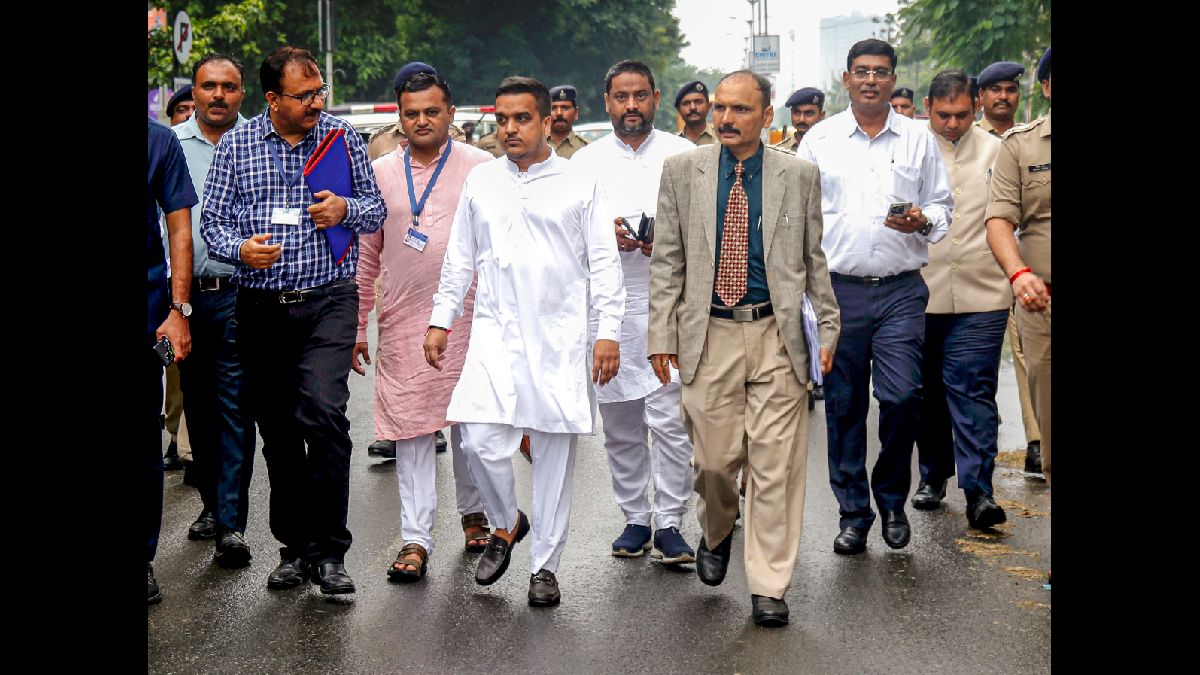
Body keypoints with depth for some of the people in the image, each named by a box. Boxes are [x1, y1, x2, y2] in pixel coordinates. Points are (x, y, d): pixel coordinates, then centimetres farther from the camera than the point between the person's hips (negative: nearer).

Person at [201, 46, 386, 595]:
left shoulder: (342, 138, 5)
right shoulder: (235, 145, 5)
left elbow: (376, 210, 11)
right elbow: (212, 220, 6)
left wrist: (346, 209, -11)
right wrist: (240, 248, -15)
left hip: (327, 302, -2)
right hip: (260, 306, 2)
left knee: (324, 415, -18)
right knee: (277, 430, 8)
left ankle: (329, 551, -8)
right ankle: (294, 547, 21)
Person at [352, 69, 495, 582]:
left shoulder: (482, 167, 1)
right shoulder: (380, 172, 8)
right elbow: (365, 255, 12)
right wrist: (355, 327, 9)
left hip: (467, 317, -1)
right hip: (402, 323, 1)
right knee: (410, 430, 1)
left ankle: (473, 511, 32)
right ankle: (416, 540, 6)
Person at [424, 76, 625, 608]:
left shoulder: (579, 185, 4)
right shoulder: (480, 181, 11)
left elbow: (604, 264, 3)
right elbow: (459, 258, 16)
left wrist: (609, 331, -4)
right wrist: (441, 320, 12)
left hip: (560, 336, -1)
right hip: (495, 330, 2)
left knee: (554, 452, 2)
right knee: (480, 440, -12)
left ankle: (545, 566, 15)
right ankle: (507, 523, 17)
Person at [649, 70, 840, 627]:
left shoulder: (799, 175, 6)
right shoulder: (681, 171, 6)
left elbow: (815, 259, 10)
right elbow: (667, 260, 7)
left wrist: (828, 327, 6)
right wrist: (662, 333, 1)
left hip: (778, 336, 0)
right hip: (709, 336, 0)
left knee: (776, 464, -1)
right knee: (714, 458, 5)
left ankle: (768, 588, 9)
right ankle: (716, 535, 37)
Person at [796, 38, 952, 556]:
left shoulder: (918, 139, 8)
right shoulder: (820, 139, 7)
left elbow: (942, 204, 15)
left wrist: (923, 220, -8)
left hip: (901, 291, 0)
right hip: (839, 291, 0)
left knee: (902, 397, -9)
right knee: (843, 405, 3)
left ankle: (892, 499, 15)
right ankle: (853, 513, 15)